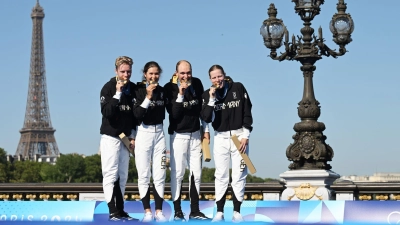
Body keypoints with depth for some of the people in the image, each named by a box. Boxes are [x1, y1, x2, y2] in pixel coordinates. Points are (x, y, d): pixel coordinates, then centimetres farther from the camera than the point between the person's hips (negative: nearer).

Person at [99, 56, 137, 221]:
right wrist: (118, 93, -24)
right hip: (110, 136, -5)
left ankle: (120, 210, 10)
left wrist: (133, 136, 7)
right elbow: (106, 112, -20)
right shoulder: (108, 88, -8)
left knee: (122, 175, 6)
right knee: (111, 174, -9)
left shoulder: (133, 89, 6)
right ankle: (113, 211, -10)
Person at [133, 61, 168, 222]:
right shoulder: (138, 90, -6)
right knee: (144, 175, -2)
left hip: (159, 133, 4)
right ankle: (147, 211, 4)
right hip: (144, 133, -3)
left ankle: (159, 211, 6)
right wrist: (148, 97, -23)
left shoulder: (162, 91, 7)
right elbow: (137, 114, -18)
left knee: (159, 175, 2)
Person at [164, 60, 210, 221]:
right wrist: (180, 94, -28)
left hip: (195, 134, 5)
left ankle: (194, 211, 12)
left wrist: (206, 129, 12)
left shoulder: (197, 84, 2)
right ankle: (177, 211, 0)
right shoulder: (169, 88, -11)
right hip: (178, 135, -4)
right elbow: (174, 114, -19)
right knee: (177, 173, -6)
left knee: (196, 173, 6)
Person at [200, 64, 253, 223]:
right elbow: (206, 118, -10)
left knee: (239, 175, -2)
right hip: (220, 137, 2)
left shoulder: (238, 88, -4)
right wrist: (212, 99, -19)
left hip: (239, 135, -1)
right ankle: (219, 212, 5)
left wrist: (245, 135, -7)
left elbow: (247, 112, -2)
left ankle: (237, 212, 3)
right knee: (221, 176, 2)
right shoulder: (207, 94, 0)